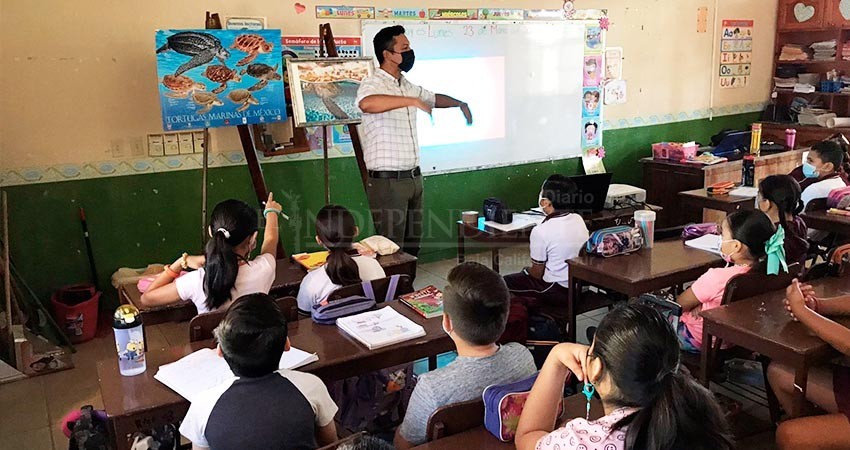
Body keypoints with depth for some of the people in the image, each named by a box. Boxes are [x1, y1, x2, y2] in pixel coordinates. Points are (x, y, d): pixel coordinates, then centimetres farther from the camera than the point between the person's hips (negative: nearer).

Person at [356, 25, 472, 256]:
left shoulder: (407, 86, 14)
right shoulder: (372, 84, -13)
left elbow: (434, 98, 35)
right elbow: (366, 104, -38)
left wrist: (460, 104, 35)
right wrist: (412, 101, -38)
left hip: (413, 177, 9)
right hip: (387, 181, -8)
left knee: (412, 244, 15)